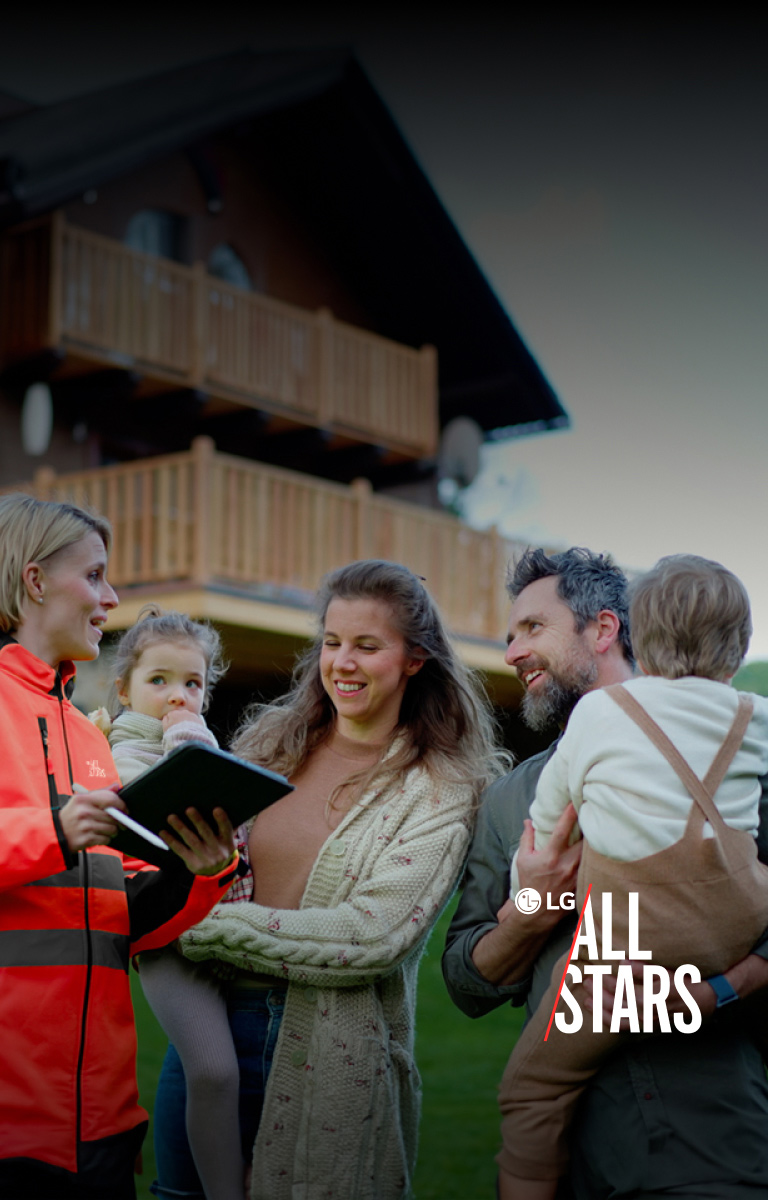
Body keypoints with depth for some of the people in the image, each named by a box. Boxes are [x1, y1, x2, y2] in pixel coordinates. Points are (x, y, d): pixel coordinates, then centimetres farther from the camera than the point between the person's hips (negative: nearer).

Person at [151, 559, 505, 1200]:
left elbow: (372, 939, -17)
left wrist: (206, 927, -18)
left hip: (336, 1061, -4)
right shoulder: (270, 740, 7)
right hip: (211, 1023, 4)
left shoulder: (440, 790, -7)